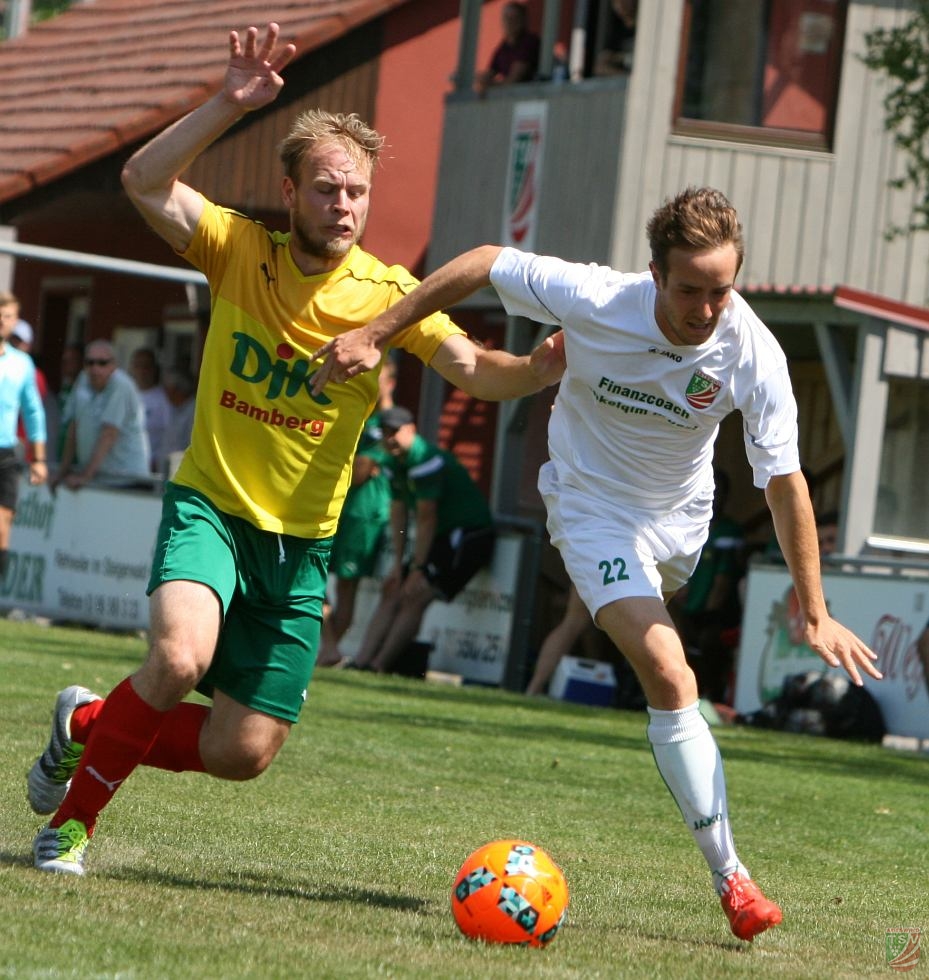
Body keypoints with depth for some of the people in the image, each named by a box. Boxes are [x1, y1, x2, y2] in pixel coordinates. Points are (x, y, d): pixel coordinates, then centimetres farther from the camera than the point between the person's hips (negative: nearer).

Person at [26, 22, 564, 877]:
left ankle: (88, 727, 29)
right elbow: (144, 182, -19)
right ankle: (72, 819, -7)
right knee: (180, 656, -31)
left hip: (299, 544, 2)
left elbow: (470, 368, -17)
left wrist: (533, 372, -38)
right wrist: (230, 106, -29)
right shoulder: (241, 251, -6)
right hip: (210, 508, -2)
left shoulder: (387, 291, -5)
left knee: (242, 754, 0)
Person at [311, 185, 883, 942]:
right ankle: (730, 877, -17)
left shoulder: (753, 355, -28)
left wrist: (815, 614, -23)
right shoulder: (593, 300, -31)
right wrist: (376, 334, -14)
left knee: (660, 663, 27)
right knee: (670, 676, -20)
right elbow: (484, 263, -16)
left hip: (682, 512, 3)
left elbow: (785, 483, -23)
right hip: (595, 507, -3)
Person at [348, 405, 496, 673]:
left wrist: (418, 569, -18)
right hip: (440, 536, 10)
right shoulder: (394, 464, 7)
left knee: (415, 597, -19)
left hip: (469, 534, -10)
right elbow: (399, 513, 9)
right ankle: (361, 662, 0)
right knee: (392, 592, 4)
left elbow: (426, 518, -21)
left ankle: (379, 666, -18)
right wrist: (398, 564, 4)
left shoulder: (426, 461, -23)